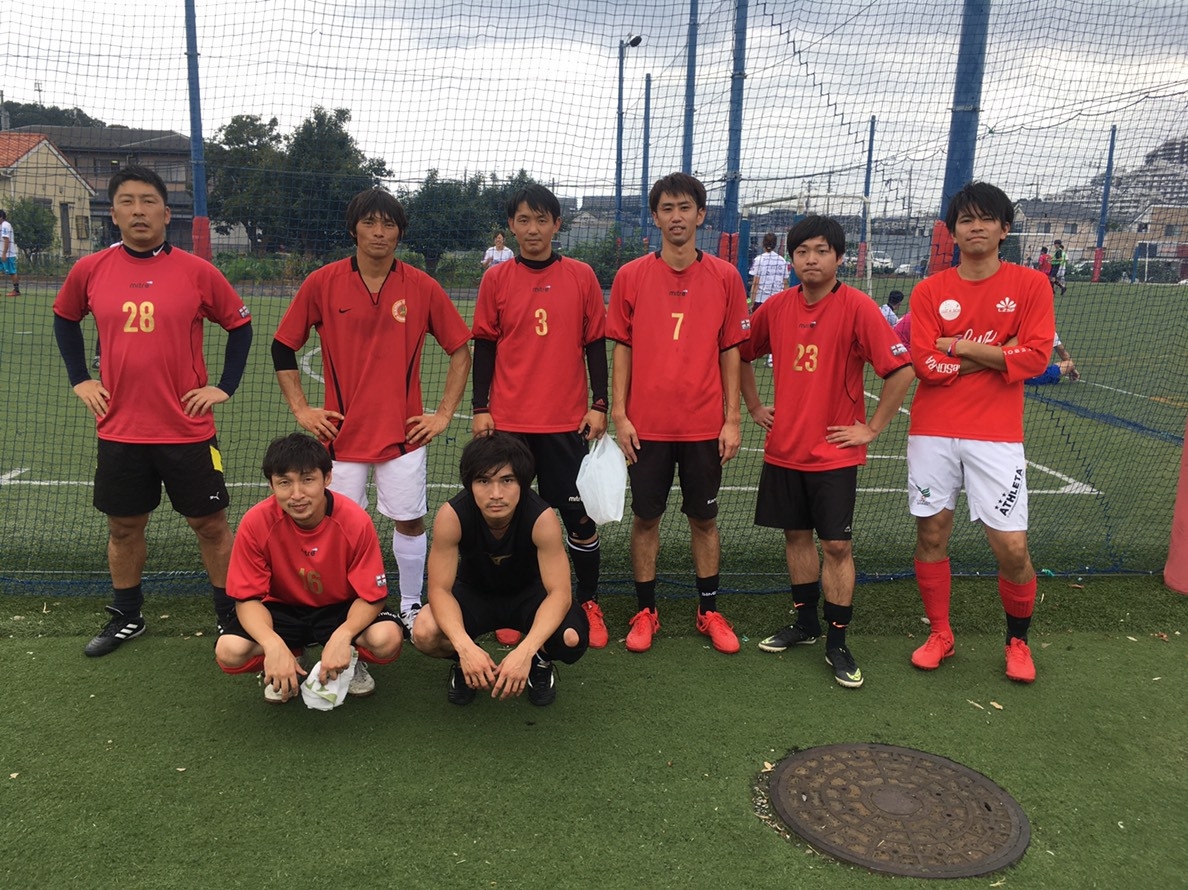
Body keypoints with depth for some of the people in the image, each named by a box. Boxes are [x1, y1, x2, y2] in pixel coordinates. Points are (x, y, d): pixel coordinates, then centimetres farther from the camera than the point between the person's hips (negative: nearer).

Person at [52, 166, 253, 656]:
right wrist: (79, 380, 11)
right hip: (118, 430, 2)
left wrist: (225, 386, 0)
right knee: (123, 527, 14)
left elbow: (240, 325, 5)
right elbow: (65, 320, 19)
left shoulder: (197, 271, -6)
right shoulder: (90, 270, 1)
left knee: (210, 524, 6)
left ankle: (230, 615, 22)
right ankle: (126, 618, 33)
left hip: (188, 428, -2)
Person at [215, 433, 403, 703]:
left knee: (387, 640, -31)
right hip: (282, 610, 1)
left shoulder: (356, 521, -25)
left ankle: (351, 661, 7)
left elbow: (371, 595, -18)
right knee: (229, 651, -27)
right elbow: (247, 598, -16)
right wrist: (274, 645, -36)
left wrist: (343, 635, -38)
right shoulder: (255, 523, -22)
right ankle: (281, 668, 8)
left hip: (341, 610, -1)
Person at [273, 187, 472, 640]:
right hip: (341, 430, 0)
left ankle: (412, 608, 24)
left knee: (409, 522, 7)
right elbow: (283, 346, 7)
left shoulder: (422, 287, -3)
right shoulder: (322, 283, -2)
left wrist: (444, 414, 0)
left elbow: (461, 350, 5)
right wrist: (301, 408, 1)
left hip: (404, 432, 0)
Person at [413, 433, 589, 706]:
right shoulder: (451, 516, -30)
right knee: (424, 633, -29)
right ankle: (463, 664, 8)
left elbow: (560, 592, -31)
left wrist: (524, 651, -47)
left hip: (529, 593, -1)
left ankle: (540, 662, 8)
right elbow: (439, 589, -26)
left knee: (572, 638, -31)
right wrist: (465, 647, -44)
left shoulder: (542, 518, -32)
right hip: (474, 593, 1)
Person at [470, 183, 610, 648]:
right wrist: (480, 409, 1)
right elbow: (484, 347, 6)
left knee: (581, 516, 4)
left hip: (568, 420, 0)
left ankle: (589, 605, 21)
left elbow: (595, 344, 5)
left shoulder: (582, 277, 3)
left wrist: (599, 406, 0)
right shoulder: (496, 280, 4)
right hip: (509, 421, 1)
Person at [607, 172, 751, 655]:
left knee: (704, 519, 11)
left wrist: (732, 419, -1)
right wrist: (619, 414, -4)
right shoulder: (631, 276, 0)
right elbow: (622, 348, 2)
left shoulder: (725, 277, 1)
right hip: (647, 424, 0)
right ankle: (645, 612, 23)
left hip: (705, 425, 0)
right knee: (646, 517, 8)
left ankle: (709, 612, 26)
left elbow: (730, 351, 3)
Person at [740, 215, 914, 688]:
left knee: (837, 546, 0)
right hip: (784, 449, 5)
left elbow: (901, 370, -15)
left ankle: (837, 643, 13)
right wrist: (754, 406, 13)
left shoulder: (857, 307, -12)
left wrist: (871, 429, -11)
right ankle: (805, 623, 31)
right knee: (796, 535, 14)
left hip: (834, 452, -4)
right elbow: (742, 354, 19)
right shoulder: (776, 307, 2)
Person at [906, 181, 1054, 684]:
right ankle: (939, 634, 26)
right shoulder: (930, 290, 4)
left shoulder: (1029, 285, 2)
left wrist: (961, 346, -8)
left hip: (997, 435, -1)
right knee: (931, 534, 7)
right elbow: (923, 362, -7)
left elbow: (1035, 357, -9)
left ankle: (1018, 640, 23)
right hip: (932, 433, 2)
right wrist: (993, 355, -8)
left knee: (1012, 548, -3)